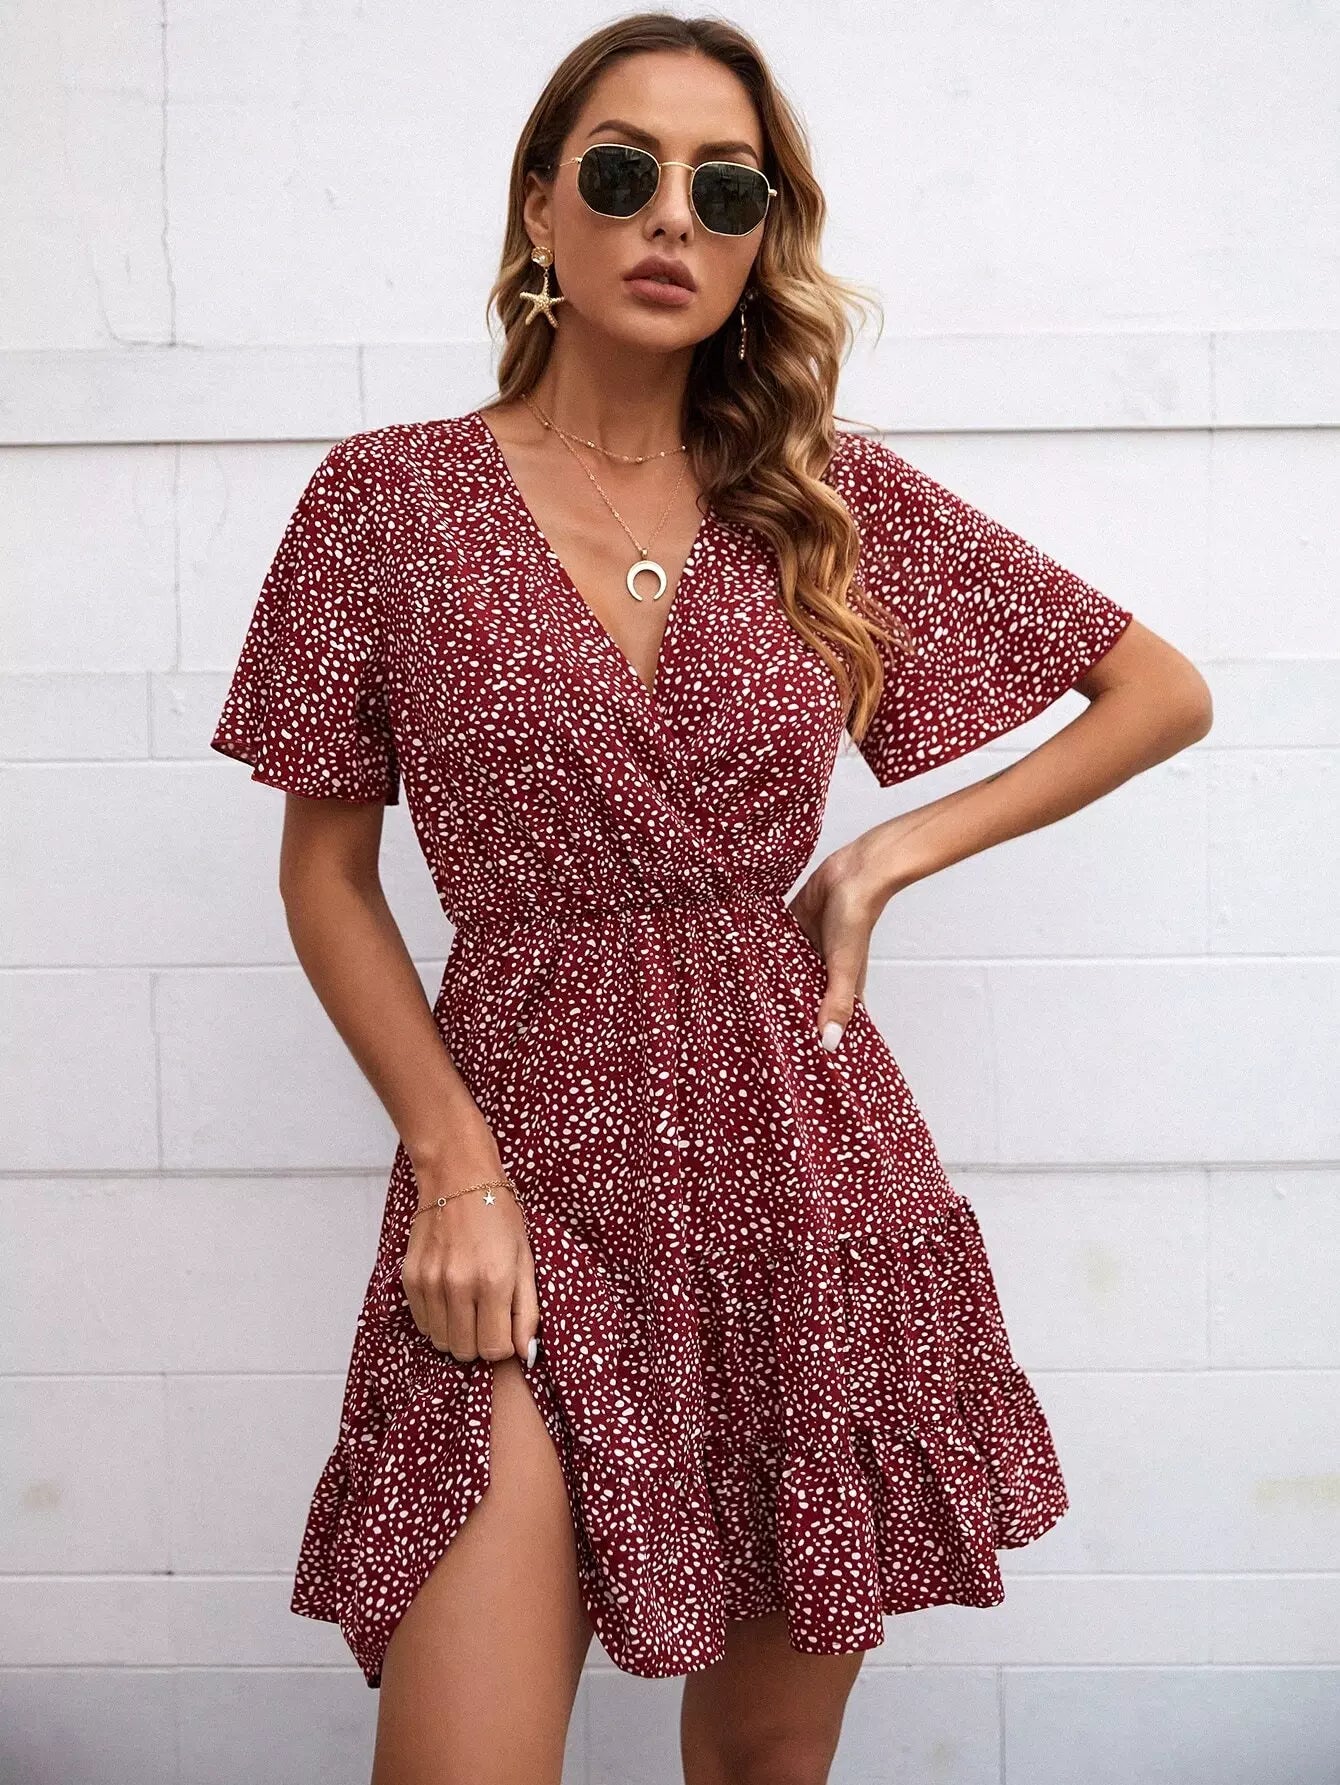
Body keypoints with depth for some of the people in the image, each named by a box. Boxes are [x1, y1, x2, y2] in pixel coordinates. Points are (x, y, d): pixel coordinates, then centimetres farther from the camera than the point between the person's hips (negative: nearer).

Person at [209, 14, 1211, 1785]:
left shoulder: (838, 497, 4)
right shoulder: (388, 496, 1)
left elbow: (1166, 692, 11)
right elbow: (327, 869, 4)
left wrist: (894, 850, 1)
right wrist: (454, 1160, -7)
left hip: (808, 1170, 2)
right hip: (526, 1183, -2)